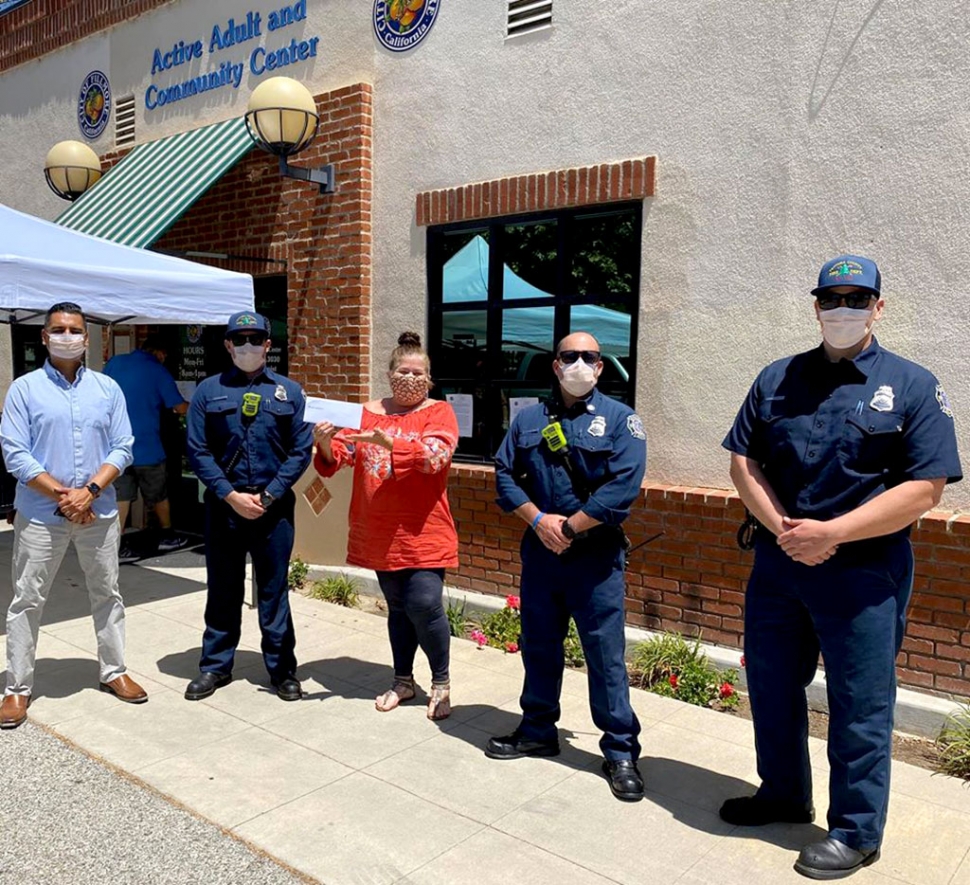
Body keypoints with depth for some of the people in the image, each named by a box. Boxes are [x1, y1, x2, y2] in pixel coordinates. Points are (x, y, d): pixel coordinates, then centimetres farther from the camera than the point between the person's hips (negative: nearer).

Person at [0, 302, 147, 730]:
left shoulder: (107, 388, 4)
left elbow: (122, 448, 0)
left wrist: (89, 491, -13)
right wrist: (61, 494, -15)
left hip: (99, 513, 2)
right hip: (40, 515, -2)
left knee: (107, 594, 12)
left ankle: (114, 671, 28)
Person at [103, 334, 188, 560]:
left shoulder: (114, 363, 5)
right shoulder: (158, 371, -7)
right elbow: (180, 408, -6)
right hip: (146, 445, -4)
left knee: (121, 495, 6)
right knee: (158, 494, 14)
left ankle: (117, 547, 1)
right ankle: (167, 537, 28)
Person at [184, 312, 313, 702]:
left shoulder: (289, 392, 3)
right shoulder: (208, 391, 3)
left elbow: (300, 451, -1)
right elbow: (198, 451, -1)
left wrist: (266, 497, -9)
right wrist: (231, 496, -11)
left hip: (274, 506, 0)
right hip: (223, 505, 1)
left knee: (273, 591, 7)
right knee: (222, 590, 11)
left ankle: (282, 669, 20)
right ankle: (215, 665, 26)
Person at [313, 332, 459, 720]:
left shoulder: (439, 412, -3)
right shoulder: (368, 412, 9)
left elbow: (434, 456, -20)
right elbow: (339, 456, 6)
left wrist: (388, 442, -32)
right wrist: (325, 444, -17)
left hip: (424, 531, -4)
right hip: (380, 532, 4)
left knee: (424, 605, -9)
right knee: (397, 607, 13)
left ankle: (441, 683, 14)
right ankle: (403, 681, 30)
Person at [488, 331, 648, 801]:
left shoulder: (620, 419, -4)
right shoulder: (529, 419, 9)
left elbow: (622, 487, -14)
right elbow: (505, 473, 4)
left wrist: (569, 527, -14)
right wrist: (538, 520, -11)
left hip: (596, 556, -4)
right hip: (539, 551, 4)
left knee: (606, 653, 0)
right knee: (538, 646, 15)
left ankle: (620, 750, 14)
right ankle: (538, 731, 33)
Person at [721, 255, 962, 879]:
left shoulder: (912, 386, -3)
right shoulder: (777, 379, 8)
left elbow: (925, 489, -11)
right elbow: (744, 460, 5)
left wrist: (830, 533, -19)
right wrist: (783, 528, -11)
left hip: (863, 574, -4)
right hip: (777, 564, 5)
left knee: (860, 707, 6)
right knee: (772, 687, 16)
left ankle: (856, 833, 25)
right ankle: (783, 794, 38)